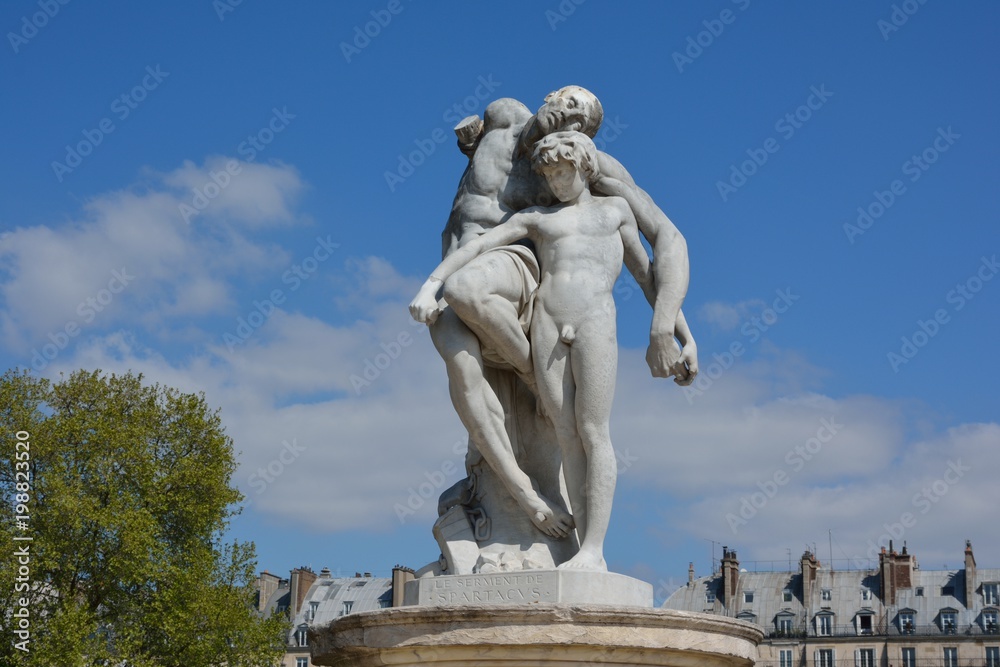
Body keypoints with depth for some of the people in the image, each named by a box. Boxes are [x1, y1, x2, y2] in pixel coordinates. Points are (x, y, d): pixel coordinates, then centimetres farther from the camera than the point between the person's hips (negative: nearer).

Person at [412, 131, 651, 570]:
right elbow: (476, 247, 14)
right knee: (567, 436, -5)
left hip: (595, 320, -2)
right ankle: (590, 554, -7)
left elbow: (644, 271, 23)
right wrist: (430, 287, 1)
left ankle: (593, 550, -14)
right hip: (546, 323, 2)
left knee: (593, 433, -11)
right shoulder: (535, 218, 22)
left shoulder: (615, 208, 22)